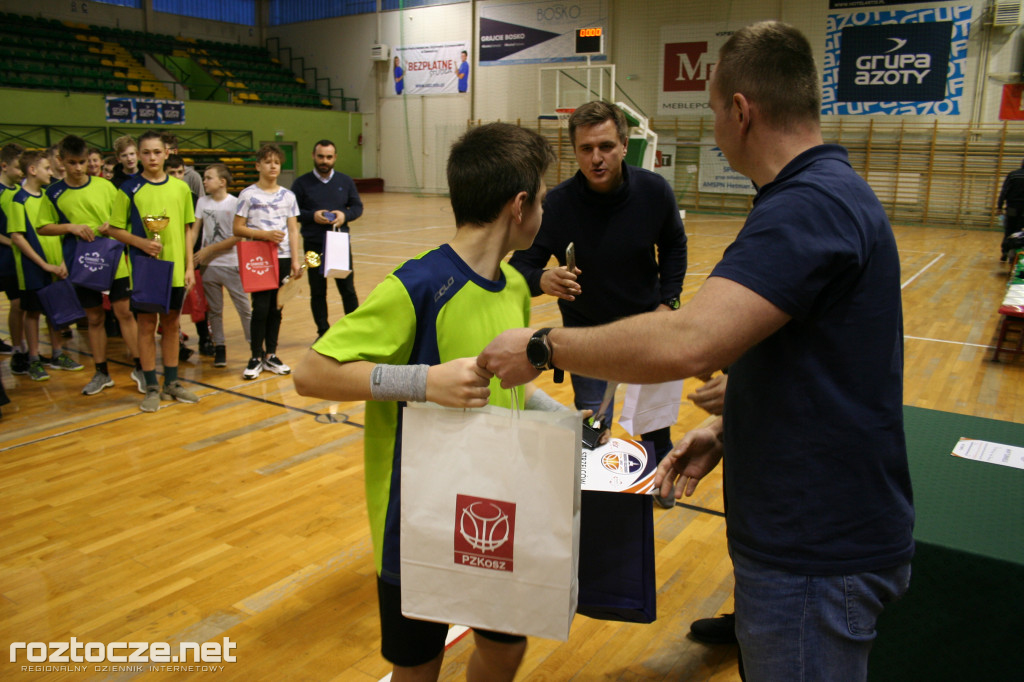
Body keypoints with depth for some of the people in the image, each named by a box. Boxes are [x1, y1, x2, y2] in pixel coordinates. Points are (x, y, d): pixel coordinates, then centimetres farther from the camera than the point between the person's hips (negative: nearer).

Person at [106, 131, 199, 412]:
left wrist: (189, 266, 3)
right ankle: (151, 387, 13)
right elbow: (114, 229, 1)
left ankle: (172, 383, 22)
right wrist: (141, 242, -16)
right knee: (147, 324, 3)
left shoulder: (180, 188, 5)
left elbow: (188, 229, 9)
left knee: (171, 323, 10)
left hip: (175, 268, 2)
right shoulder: (130, 188, -2)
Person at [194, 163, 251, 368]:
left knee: (244, 307, -2)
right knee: (214, 309, 10)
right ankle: (219, 347, 19)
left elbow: (237, 237, -11)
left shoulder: (235, 203, -8)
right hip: (208, 265, 5)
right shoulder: (202, 202, 7)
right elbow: (194, 230, 9)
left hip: (232, 264, -4)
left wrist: (210, 249, -12)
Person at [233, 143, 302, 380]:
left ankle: (271, 355, 18)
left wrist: (295, 260, 1)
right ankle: (256, 357, 8)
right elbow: (238, 229, -3)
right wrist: (265, 234, -15)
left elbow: (293, 230, 7)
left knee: (276, 308, 7)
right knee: (261, 308, -6)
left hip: (282, 258, 3)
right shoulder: (248, 195, -1)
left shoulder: (288, 196, 8)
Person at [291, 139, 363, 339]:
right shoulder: (302, 183, 1)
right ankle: (323, 333, 19)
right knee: (317, 291, 7)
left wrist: (345, 215, -12)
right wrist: (312, 216, -17)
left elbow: (358, 206, 9)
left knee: (347, 288, 5)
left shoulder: (345, 181, 7)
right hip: (313, 245, -1)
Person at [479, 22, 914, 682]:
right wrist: (726, 430, 8)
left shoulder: (810, 205, -25)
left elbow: (687, 344, -36)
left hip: (818, 555, -10)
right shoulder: (833, 191, 9)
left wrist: (543, 347, -24)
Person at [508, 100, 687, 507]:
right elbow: (519, 266, -21)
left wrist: (668, 300, -5)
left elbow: (673, 246, 3)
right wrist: (543, 280, -43)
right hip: (586, 331, -2)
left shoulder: (655, 191, -17)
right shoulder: (556, 205, -25)